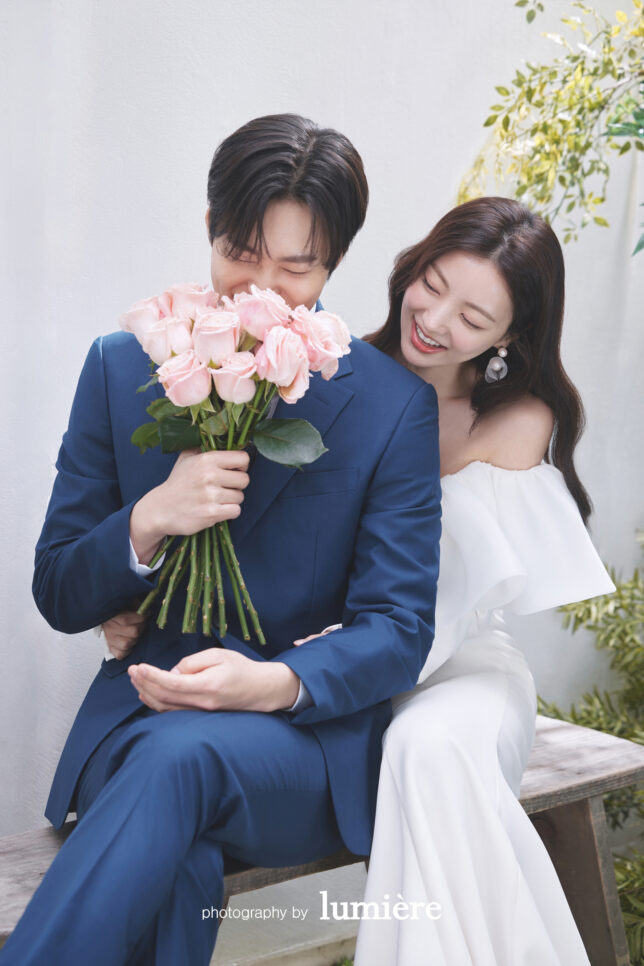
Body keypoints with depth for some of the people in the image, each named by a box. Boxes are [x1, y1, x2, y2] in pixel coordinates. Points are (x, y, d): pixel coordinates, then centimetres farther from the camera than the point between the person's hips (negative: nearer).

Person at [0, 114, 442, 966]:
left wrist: (276, 682, -24)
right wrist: (150, 521, -15)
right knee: (179, 867, -35)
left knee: (182, 754, -36)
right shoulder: (122, 369, 7)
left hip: (307, 734, -1)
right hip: (138, 714, 1)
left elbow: (398, 628, -2)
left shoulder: (396, 401, 1)